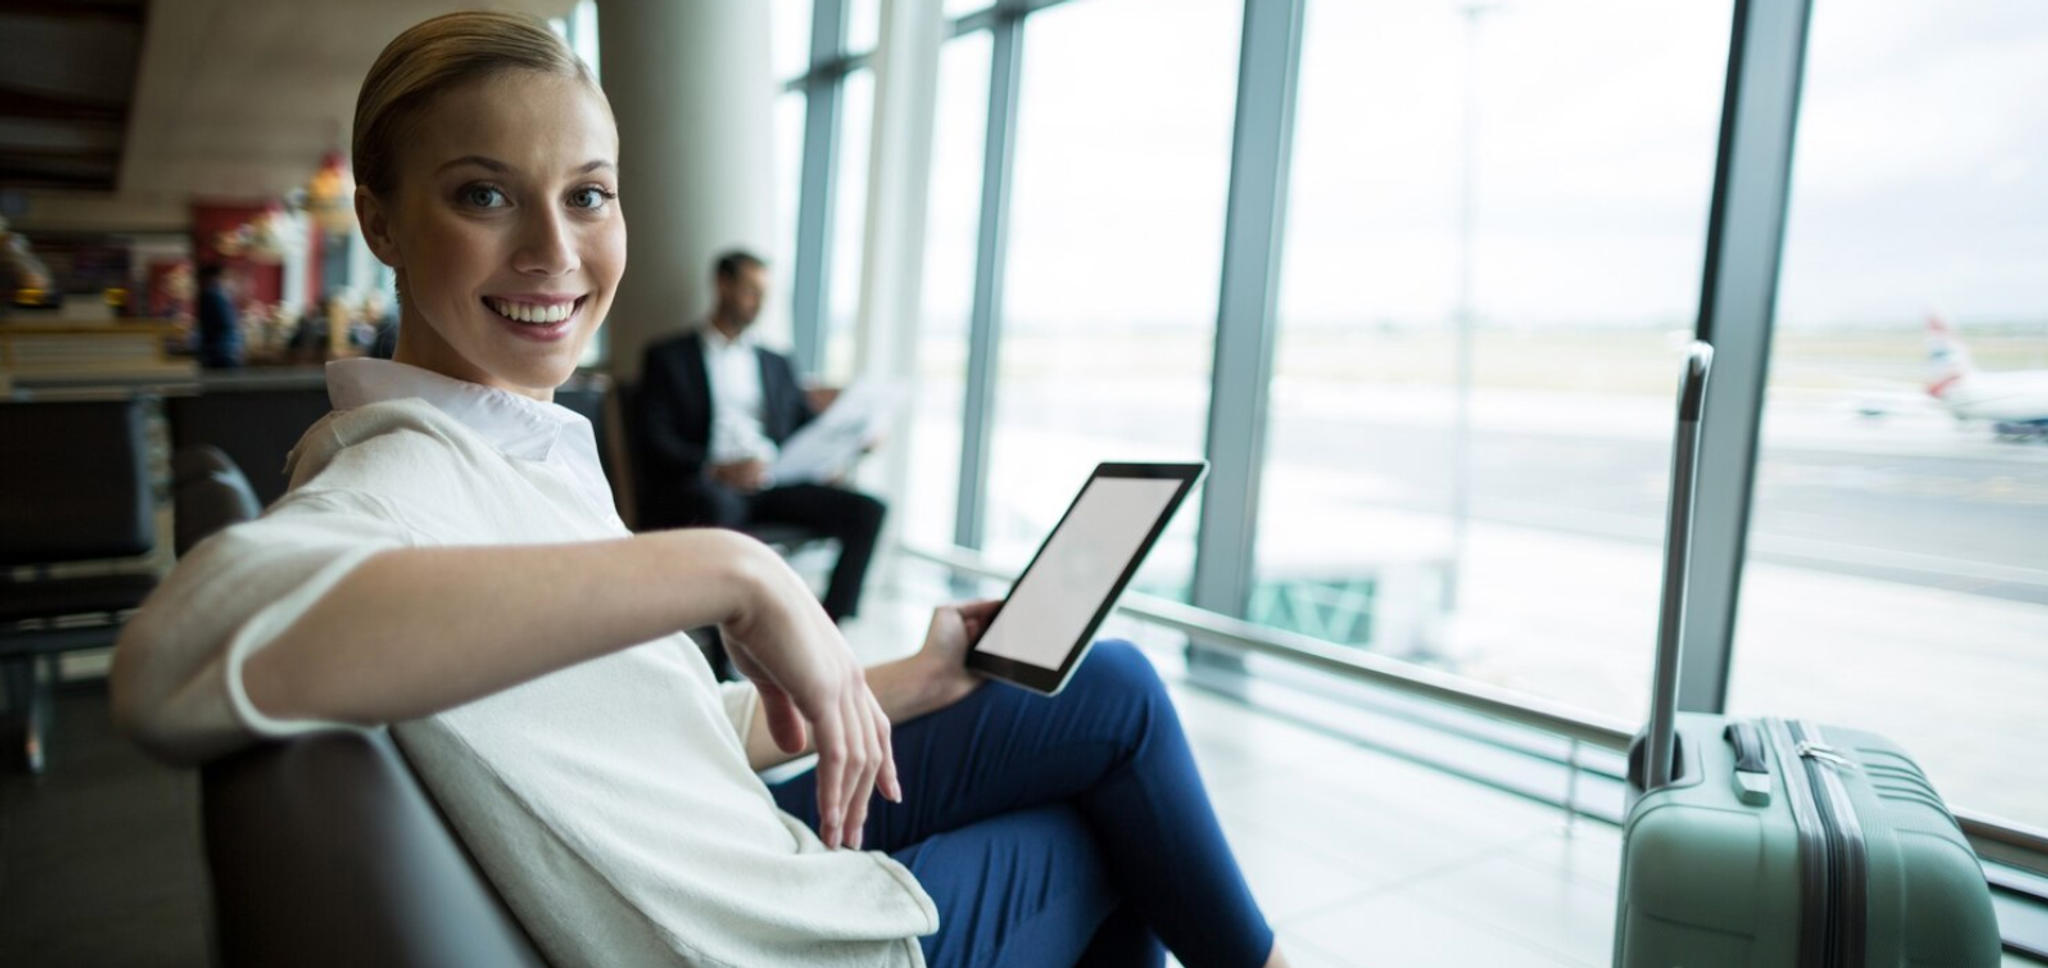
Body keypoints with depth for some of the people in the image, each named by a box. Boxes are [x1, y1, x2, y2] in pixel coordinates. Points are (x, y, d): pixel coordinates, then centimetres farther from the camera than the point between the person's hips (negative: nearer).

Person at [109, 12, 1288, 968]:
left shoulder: (533, 452, 4)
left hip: (766, 845, 8)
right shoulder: (402, 477, -24)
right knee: (1116, 833, 11)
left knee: (1114, 687, 14)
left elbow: (666, 726, 7)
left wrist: (913, 680, 6)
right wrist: (729, 568, -45)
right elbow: (179, 661, -47)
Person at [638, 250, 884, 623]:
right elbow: (657, 442, -1)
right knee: (717, 502, -40)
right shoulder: (668, 358, 12)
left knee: (867, 510, -19)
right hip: (705, 485, -4)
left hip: (773, 484, 5)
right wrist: (717, 469, -19)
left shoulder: (777, 364, 27)